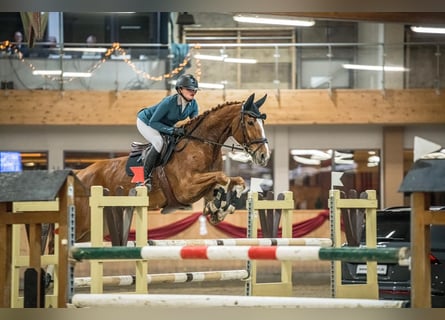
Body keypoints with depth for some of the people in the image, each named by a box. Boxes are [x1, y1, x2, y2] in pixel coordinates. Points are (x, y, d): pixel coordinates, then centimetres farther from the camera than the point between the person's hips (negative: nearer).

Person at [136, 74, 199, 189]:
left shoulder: (193, 104, -17)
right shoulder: (169, 102, -36)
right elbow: (153, 122, -31)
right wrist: (172, 130, -41)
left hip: (167, 125, 7)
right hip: (146, 122, -7)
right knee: (159, 142, -31)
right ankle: (145, 177, -24)